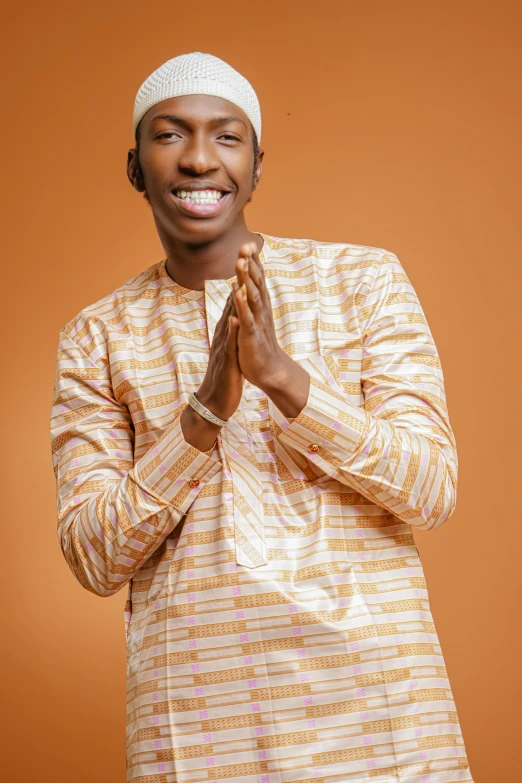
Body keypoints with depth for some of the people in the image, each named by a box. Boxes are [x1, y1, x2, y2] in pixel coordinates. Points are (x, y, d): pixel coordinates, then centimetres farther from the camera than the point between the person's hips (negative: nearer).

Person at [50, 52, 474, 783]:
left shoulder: (365, 277, 2)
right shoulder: (96, 338, 6)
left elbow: (431, 492, -4)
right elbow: (96, 560, -1)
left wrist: (282, 373, -17)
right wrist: (203, 410, -15)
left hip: (373, 693, 0)